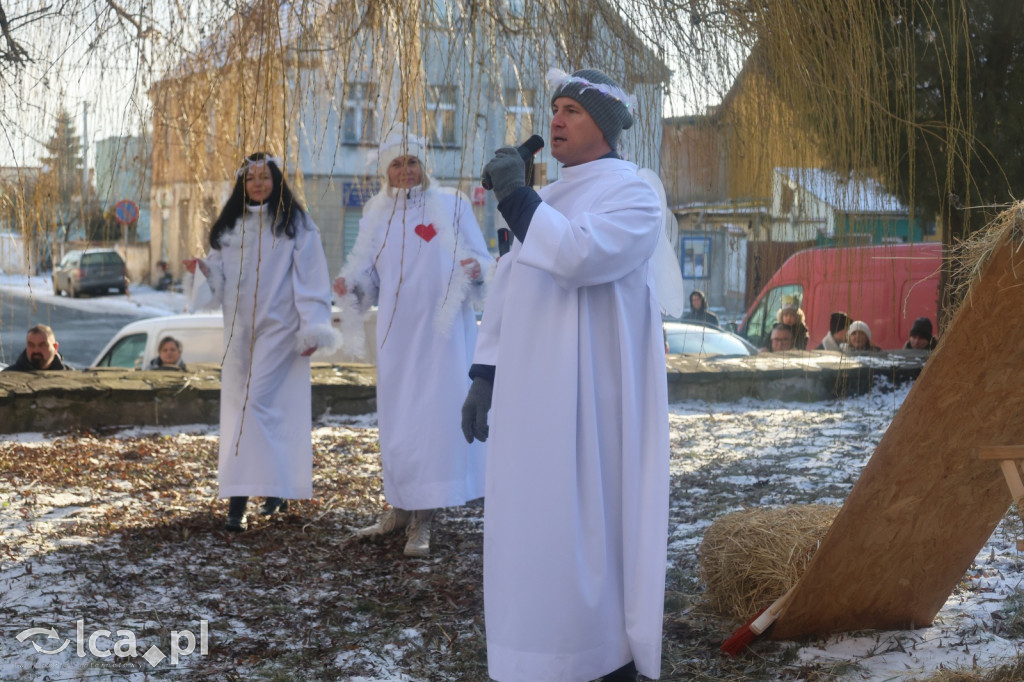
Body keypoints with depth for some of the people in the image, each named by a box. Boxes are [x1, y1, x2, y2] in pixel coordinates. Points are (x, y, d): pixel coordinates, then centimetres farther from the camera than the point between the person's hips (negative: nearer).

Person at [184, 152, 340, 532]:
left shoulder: (295, 225, 1)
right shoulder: (229, 227, 15)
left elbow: (311, 279, -4)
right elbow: (221, 281, 16)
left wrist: (313, 327, -12)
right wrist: (205, 269, -7)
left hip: (278, 328, -5)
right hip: (239, 329, 5)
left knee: (258, 402, -14)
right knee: (237, 405, 2)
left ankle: (240, 499, -12)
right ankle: (276, 488, 10)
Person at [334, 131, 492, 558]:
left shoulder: (452, 207, 2)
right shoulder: (377, 216, 11)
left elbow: (481, 259, -1)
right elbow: (369, 276, 14)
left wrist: (477, 270, -23)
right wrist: (350, 285, -7)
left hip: (442, 330, -3)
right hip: (396, 332, 3)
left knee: (435, 414, -6)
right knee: (395, 415, 7)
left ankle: (423, 520, 0)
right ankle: (399, 508, 20)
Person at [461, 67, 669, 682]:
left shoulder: (632, 194, -5)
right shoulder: (546, 201, 19)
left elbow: (578, 256, -24)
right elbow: (507, 287, 17)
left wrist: (515, 197, -18)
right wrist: (485, 374, 10)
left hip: (590, 396, -7)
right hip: (530, 394, 7)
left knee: (591, 525, -5)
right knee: (533, 524, 9)